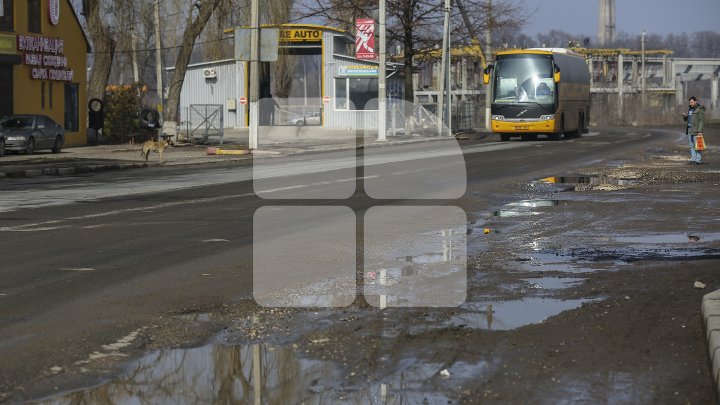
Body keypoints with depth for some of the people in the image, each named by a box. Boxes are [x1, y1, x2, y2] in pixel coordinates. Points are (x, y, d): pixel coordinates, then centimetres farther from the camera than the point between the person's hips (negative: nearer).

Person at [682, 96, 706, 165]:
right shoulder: (690, 109, 15)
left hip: (696, 129, -8)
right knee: (691, 145, 7)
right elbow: (686, 119, 23)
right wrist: (684, 116, -1)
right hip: (689, 129, 8)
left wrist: (700, 131, -20)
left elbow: (702, 120, -14)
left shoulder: (699, 109, -10)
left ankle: (698, 160, -7)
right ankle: (693, 159, 11)